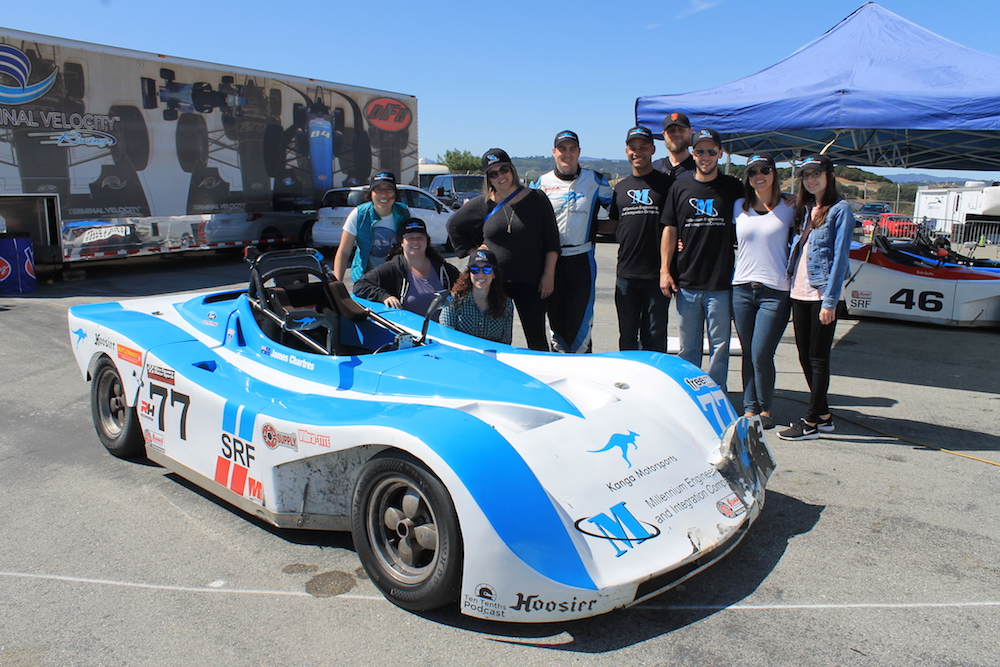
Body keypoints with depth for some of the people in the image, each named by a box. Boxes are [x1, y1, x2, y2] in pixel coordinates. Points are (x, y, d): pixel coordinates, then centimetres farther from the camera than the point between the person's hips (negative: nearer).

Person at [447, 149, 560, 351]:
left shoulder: (536, 199, 2)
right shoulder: (482, 204, 5)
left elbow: (551, 241, 3)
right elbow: (453, 225, 18)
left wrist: (548, 275, -3)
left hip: (529, 281, -1)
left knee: (536, 338, 3)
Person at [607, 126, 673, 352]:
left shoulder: (665, 183, 0)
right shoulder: (621, 187, 14)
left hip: (656, 273, -4)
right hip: (626, 274, 4)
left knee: (654, 337, 3)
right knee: (627, 335, 11)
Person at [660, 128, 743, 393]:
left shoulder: (734, 188, 4)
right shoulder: (681, 185, 8)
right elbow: (669, 229, 7)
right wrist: (665, 269, 0)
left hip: (721, 283, -1)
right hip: (685, 282, 1)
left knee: (720, 345, 4)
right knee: (688, 347, 10)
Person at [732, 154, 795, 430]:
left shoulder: (788, 208, 4)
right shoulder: (739, 207, 11)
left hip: (775, 292, -3)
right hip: (742, 289, 3)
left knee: (761, 355, -7)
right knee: (748, 354, 7)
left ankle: (765, 409, 12)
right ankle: (750, 408, 18)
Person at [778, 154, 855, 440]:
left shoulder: (840, 210, -5)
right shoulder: (805, 210, 16)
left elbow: (840, 256, -11)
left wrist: (829, 301, -16)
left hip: (822, 293, -7)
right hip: (799, 293, 7)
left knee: (818, 358, -1)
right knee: (805, 356, 11)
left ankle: (810, 423, 6)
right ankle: (823, 415, 24)